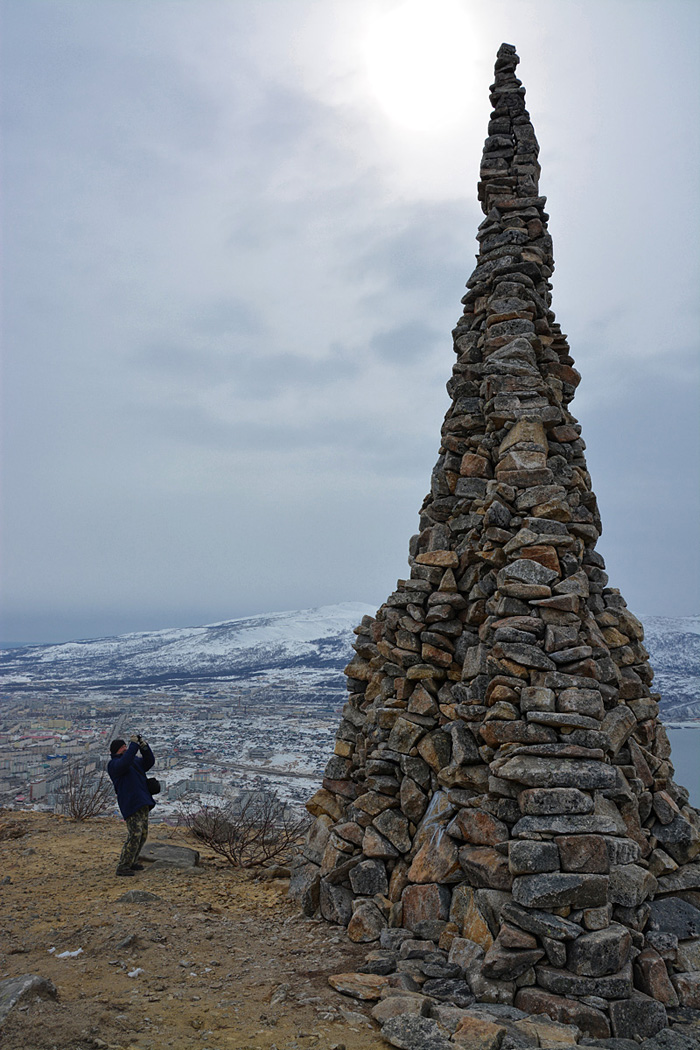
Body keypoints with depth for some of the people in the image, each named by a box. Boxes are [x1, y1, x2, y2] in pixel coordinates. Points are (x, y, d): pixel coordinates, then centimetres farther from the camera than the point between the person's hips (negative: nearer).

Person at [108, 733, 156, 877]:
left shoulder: (135, 760, 17)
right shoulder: (114, 764, -8)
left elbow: (149, 762, 6)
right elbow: (125, 762, -29)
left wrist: (144, 746, -8)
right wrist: (134, 744, -28)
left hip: (143, 804, 9)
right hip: (131, 804, -9)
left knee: (143, 835, 13)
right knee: (134, 835, -13)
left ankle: (130, 862, 25)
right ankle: (122, 867, -4)